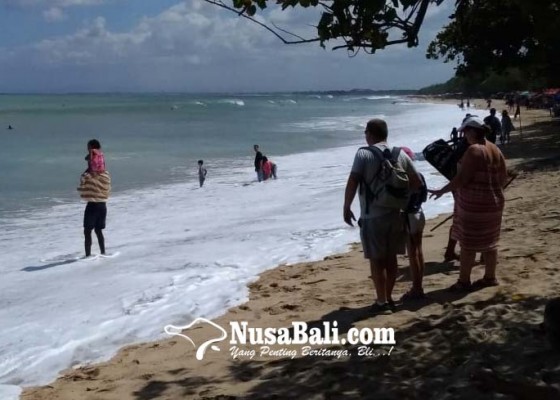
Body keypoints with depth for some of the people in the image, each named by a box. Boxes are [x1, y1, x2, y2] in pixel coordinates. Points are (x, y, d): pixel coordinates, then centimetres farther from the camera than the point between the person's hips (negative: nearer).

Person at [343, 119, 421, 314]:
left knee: (376, 260, 3)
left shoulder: (364, 154, -10)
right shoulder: (400, 154, 6)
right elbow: (417, 182, 10)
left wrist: (346, 207, -6)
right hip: (395, 214, 5)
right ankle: (388, 299, 24)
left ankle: (382, 302, 7)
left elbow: (352, 183, -16)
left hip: (372, 216, -5)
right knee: (391, 258, 15)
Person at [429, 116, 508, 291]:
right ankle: (490, 277, 22)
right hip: (493, 202, 8)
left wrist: (442, 191, -13)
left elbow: (462, 178, -21)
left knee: (468, 243, 0)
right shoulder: (495, 150, 9)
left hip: (473, 204, -8)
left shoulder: (474, 150, -17)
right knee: (489, 242, 14)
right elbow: (503, 176, 13)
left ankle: (464, 281, 6)